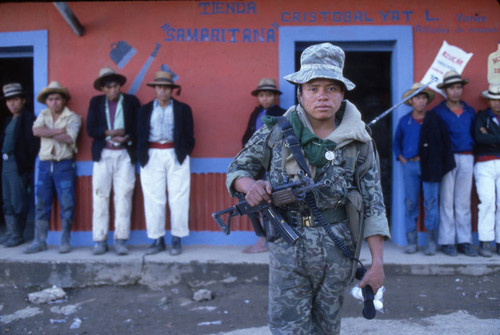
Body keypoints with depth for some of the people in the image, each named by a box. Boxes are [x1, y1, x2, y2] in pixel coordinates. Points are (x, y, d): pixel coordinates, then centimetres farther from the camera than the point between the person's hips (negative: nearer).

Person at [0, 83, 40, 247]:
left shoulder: (28, 118, -8)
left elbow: (33, 142, -14)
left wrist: (28, 164, -16)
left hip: (18, 165, -9)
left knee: (18, 202, -3)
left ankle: (17, 235, 6)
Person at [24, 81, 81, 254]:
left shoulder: (73, 117, -1)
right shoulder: (43, 115, 12)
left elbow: (69, 138, -15)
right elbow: (36, 130, -7)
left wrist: (48, 133, -5)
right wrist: (59, 131, -12)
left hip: (64, 165, -4)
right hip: (45, 164, 4)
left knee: (67, 204, -3)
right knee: (41, 204, 6)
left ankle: (65, 242, 6)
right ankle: (39, 242, 13)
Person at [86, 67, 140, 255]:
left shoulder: (131, 101, 7)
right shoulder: (95, 102, 10)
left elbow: (139, 127, 2)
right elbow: (90, 129, 1)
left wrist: (127, 138, -14)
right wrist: (110, 133, -10)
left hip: (125, 155, -1)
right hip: (102, 155, 1)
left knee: (123, 197, -3)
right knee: (100, 197, -1)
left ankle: (120, 241, 3)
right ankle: (100, 241, 6)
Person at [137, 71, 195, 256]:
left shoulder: (183, 109, 9)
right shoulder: (145, 110, 14)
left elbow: (189, 136, 7)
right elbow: (140, 135, 11)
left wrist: (183, 154, -2)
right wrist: (142, 157, 1)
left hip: (176, 157, -1)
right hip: (152, 157, 1)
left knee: (178, 199, -2)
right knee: (153, 199, 1)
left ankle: (177, 240, 7)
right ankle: (157, 240, 9)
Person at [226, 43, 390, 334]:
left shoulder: (359, 142, -1)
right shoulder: (276, 132, -3)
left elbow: (373, 203, 0)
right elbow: (237, 169, 6)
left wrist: (378, 262, -5)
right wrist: (251, 185, -18)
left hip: (336, 250, 1)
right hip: (287, 248, -1)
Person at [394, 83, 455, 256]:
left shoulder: (435, 120, 4)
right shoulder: (404, 121, 10)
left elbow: (445, 143, 5)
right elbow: (396, 142, 22)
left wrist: (442, 166, -3)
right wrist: (401, 157, 6)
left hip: (429, 166, -2)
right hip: (410, 165, 2)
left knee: (431, 202, -2)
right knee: (410, 203, 3)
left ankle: (431, 242, 6)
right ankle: (411, 241, 11)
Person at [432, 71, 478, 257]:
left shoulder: (470, 111, 16)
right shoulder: (437, 112, 3)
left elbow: (474, 135, 19)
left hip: (466, 159, 4)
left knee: (464, 201, 6)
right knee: (446, 201, -2)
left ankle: (464, 241, 11)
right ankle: (447, 241, 5)